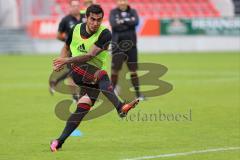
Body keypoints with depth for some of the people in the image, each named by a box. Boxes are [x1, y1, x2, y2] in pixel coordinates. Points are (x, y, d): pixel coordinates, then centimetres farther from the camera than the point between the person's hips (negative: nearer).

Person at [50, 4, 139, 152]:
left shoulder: (105, 34, -9)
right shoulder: (76, 29, 5)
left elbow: (90, 55, -19)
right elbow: (66, 47, 24)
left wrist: (67, 61, -24)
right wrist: (62, 60, 4)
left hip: (94, 76, 0)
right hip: (76, 70, 0)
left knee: (83, 108, -17)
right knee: (101, 75, -32)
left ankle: (59, 141, -10)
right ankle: (120, 107, -53)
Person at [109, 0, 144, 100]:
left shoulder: (132, 12, 7)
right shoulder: (113, 12, 4)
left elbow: (136, 22, -12)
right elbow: (113, 24, -15)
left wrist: (123, 21, -14)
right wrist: (128, 22, -12)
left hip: (131, 44, 1)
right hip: (118, 45, -1)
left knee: (133, 69, 2)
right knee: (115, 69, -4)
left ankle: (138, 93, 6)